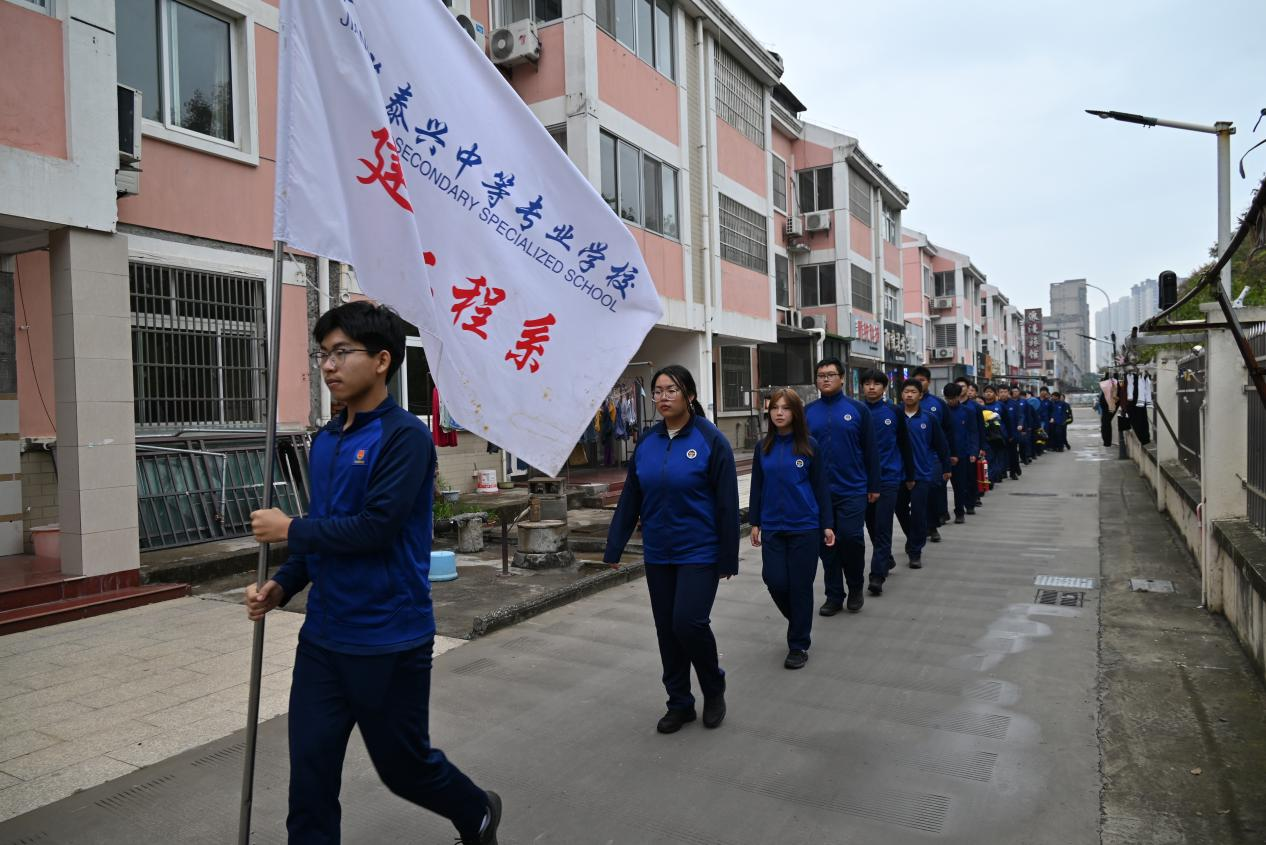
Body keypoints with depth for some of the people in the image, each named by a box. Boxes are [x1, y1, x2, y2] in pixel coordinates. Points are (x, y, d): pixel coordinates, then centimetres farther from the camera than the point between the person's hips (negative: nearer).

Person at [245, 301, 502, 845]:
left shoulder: (405, 436, -16)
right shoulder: (324, 441, 7)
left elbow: (375, 529, -23)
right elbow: (325, 532, 14)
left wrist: (289, 530, -12)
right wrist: (281, 586, 1)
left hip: (390, 643, -6)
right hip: (322, 639, 6)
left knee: (404, 765, 12)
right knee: (310, 777, 8)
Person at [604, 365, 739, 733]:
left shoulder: (711, 440, -11)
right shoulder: (646, 443, 3)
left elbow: (727, 504, -10)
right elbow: (629, 499, 6)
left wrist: (728, 559, -10)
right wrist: (614, 548, 4)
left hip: (699, 553, -5)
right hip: (657, 555, 5)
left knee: (689, 622, -11)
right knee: (667, 631, 10)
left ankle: (714, 687, 18)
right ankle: (679, 703, 28)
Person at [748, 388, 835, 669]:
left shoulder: (809, 446, -4)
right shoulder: (763, 447, 4)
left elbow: (820, 487, -1)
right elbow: (757, 487, 9)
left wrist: (827, 525, -2)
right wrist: (754, 523, 7)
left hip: (804, 527, -2)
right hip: (772, 528, 3)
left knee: (800, 586, 3)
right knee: (775, 581, 1)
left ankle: (799, 646, 18)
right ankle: (798, 621, 32)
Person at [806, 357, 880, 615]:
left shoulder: (858, 409, 0)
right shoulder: (808, 412, 5)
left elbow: (869, 450, 2)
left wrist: (873, 486, 1)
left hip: (853, 490, -2)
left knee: (851, 537, -7)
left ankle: (856, 588, 18)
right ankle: (834, 595, 21)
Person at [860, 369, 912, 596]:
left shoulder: (894, 413, -1)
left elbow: (904, 445, 6)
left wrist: (909, 475, 8)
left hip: (888, 477, -3)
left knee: (883, 527, -5)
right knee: (871, 526, 14)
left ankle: (877, 575, -4)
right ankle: (887, 560, 35)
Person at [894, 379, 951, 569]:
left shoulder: (929, 418, -4)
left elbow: (941, 444, 4)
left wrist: (946, 468, 8)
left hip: (923, 473, -2)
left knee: (918, 512, -2)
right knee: (900, 509, 13)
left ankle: (915, 551, 10)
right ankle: (913, 539, 39)